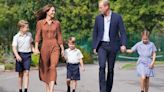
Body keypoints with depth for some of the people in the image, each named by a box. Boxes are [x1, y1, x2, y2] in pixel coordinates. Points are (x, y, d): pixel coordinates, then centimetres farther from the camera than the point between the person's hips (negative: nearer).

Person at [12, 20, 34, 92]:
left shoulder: (29, 34, 7)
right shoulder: (16, 37, -5)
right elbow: (14, 47, -12)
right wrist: (17, 55, -27)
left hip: (27, 55, 2)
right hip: (20, 55, -2)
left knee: (26, 72, -9)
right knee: (20, 74, 8)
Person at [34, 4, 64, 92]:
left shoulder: (57, 23, 5)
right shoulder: (40, 23, 1)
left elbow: (59, 36, 10)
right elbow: (38, 36, -1)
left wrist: (62, 49, 10)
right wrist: (36, 48, -12)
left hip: (55, 47, 0)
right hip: (45, 47, 0)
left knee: (53, 67, -15)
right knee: (45, 69, 8)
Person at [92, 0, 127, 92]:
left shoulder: (117, 17, -4)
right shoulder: (98, 18, 4)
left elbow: (123, 32, -6)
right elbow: (95, 33, 10)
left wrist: (123, 45, -20)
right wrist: (94, 47, 5)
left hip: (112, 46, -1)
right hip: (102, 46, 1)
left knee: (110, 69, 4)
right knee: (102, 66, -18)